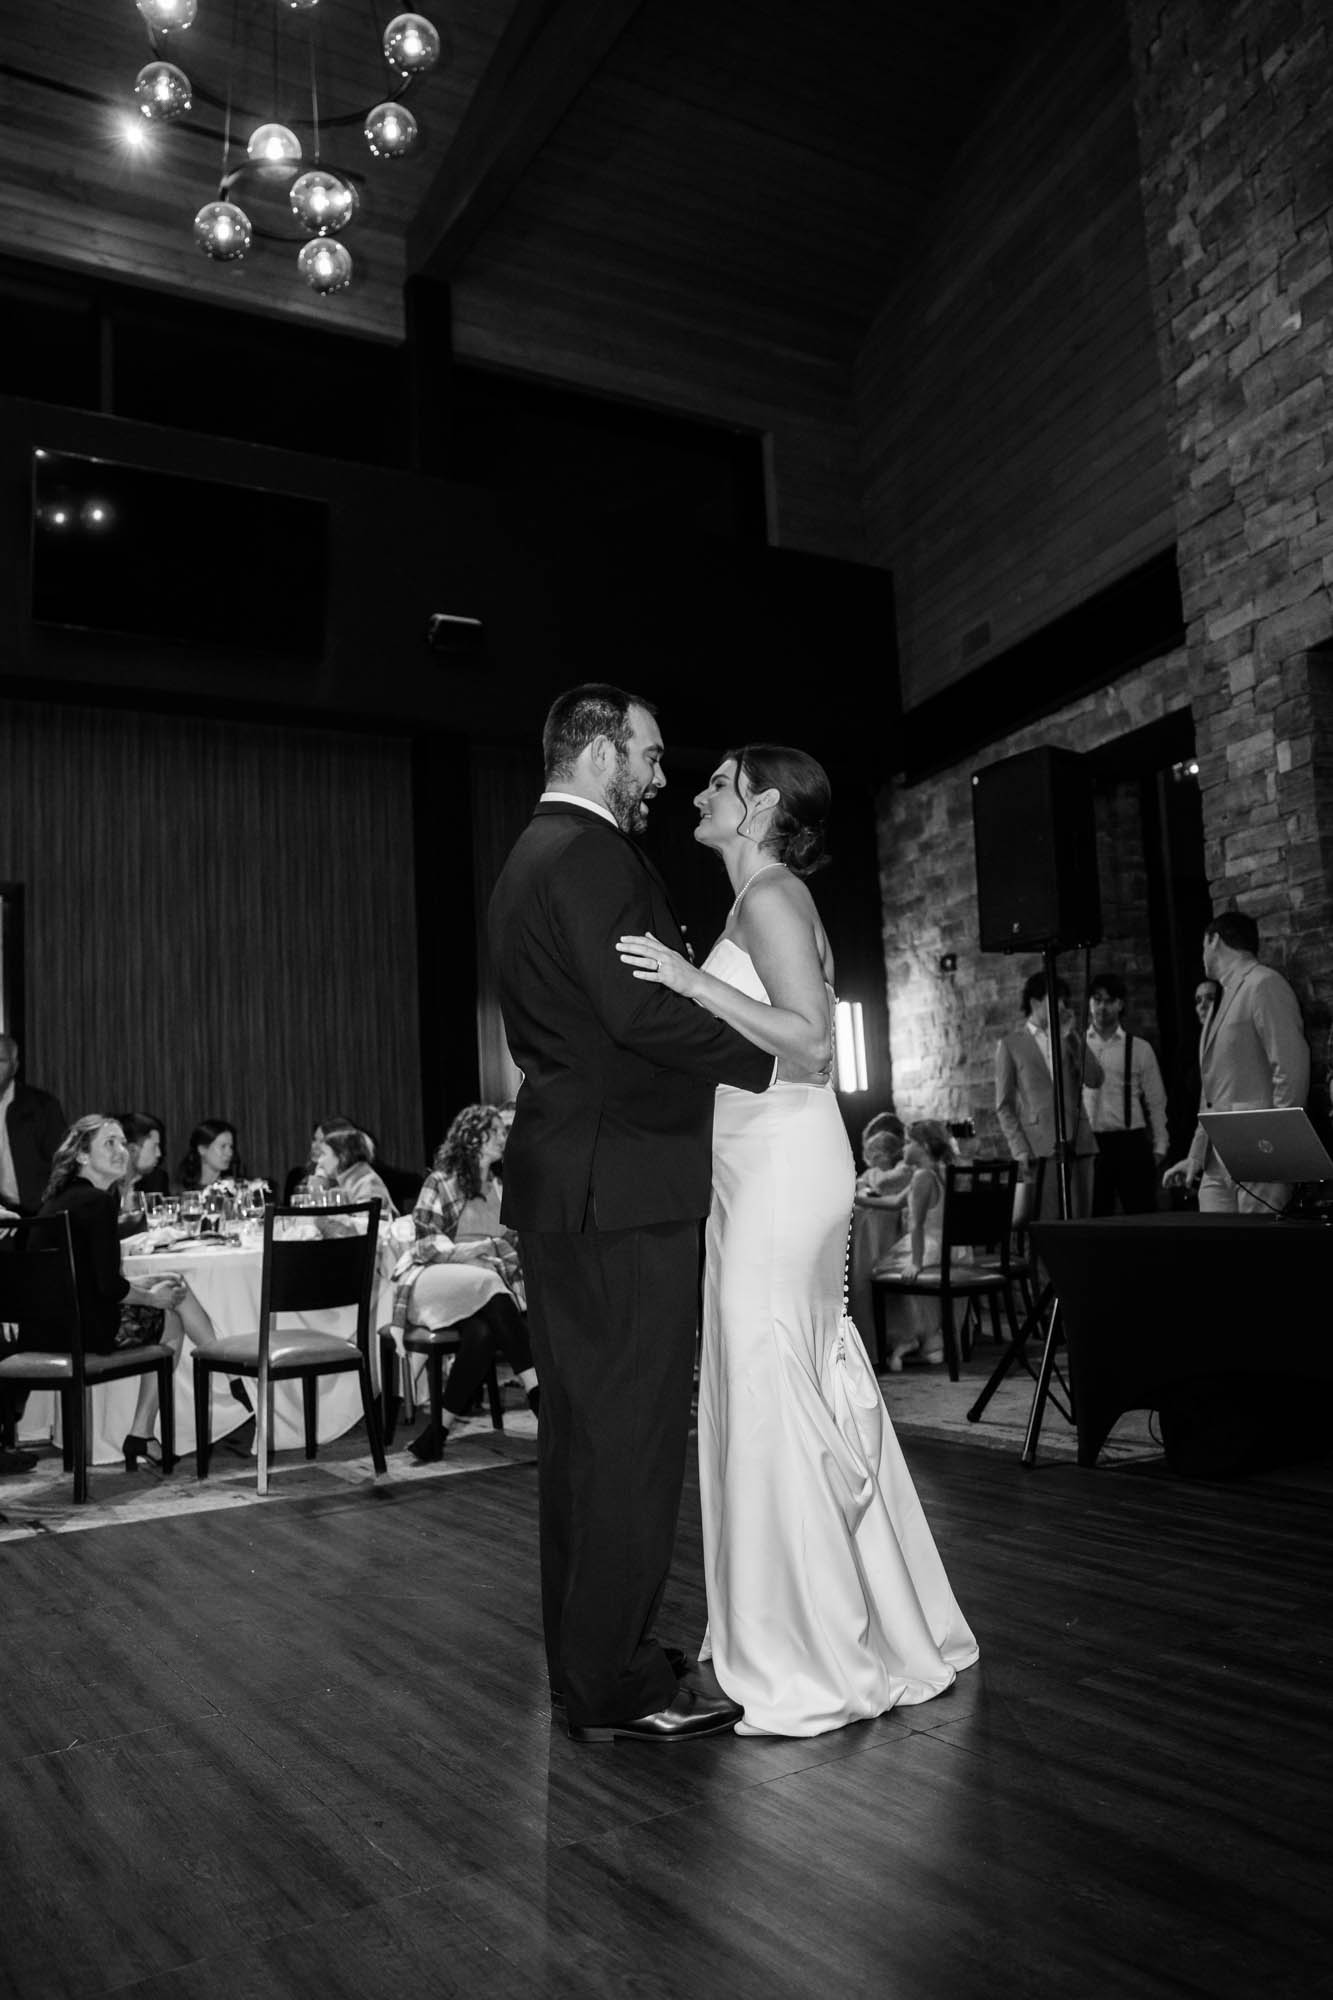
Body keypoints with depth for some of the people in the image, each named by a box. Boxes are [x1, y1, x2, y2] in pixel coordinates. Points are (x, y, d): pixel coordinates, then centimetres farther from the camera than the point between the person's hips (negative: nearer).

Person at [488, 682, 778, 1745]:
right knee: (633, 1433, -3)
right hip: (622, 1184, -11)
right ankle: (620, 1685, 7)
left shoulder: (536, 854, 21)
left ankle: (588, 1662, 27)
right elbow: (641, 1011, -23)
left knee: (584, 1429, 15)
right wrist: (772, 1052, -14)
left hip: (567, 1182, 11)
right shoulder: (591, 856, -12)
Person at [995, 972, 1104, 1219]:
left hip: (1078, 1144, 4)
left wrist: (1072, 1036, -1)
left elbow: (1094, 1079, 1)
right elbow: (1003, 1105, 3)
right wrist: (1020, 1150, -7)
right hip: (1039, 1149, -4)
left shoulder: (1069, 1040, 17)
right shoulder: (1010, 1044, 6)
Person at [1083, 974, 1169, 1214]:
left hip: (1131, 1143, 0)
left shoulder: (1140, 1048, 6)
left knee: (1143, 1217, 1)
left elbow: (1156, 1102, 8)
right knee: (1095, 1220, 6)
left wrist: (1159, 1147, 2)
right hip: (1089, 1143, 0)